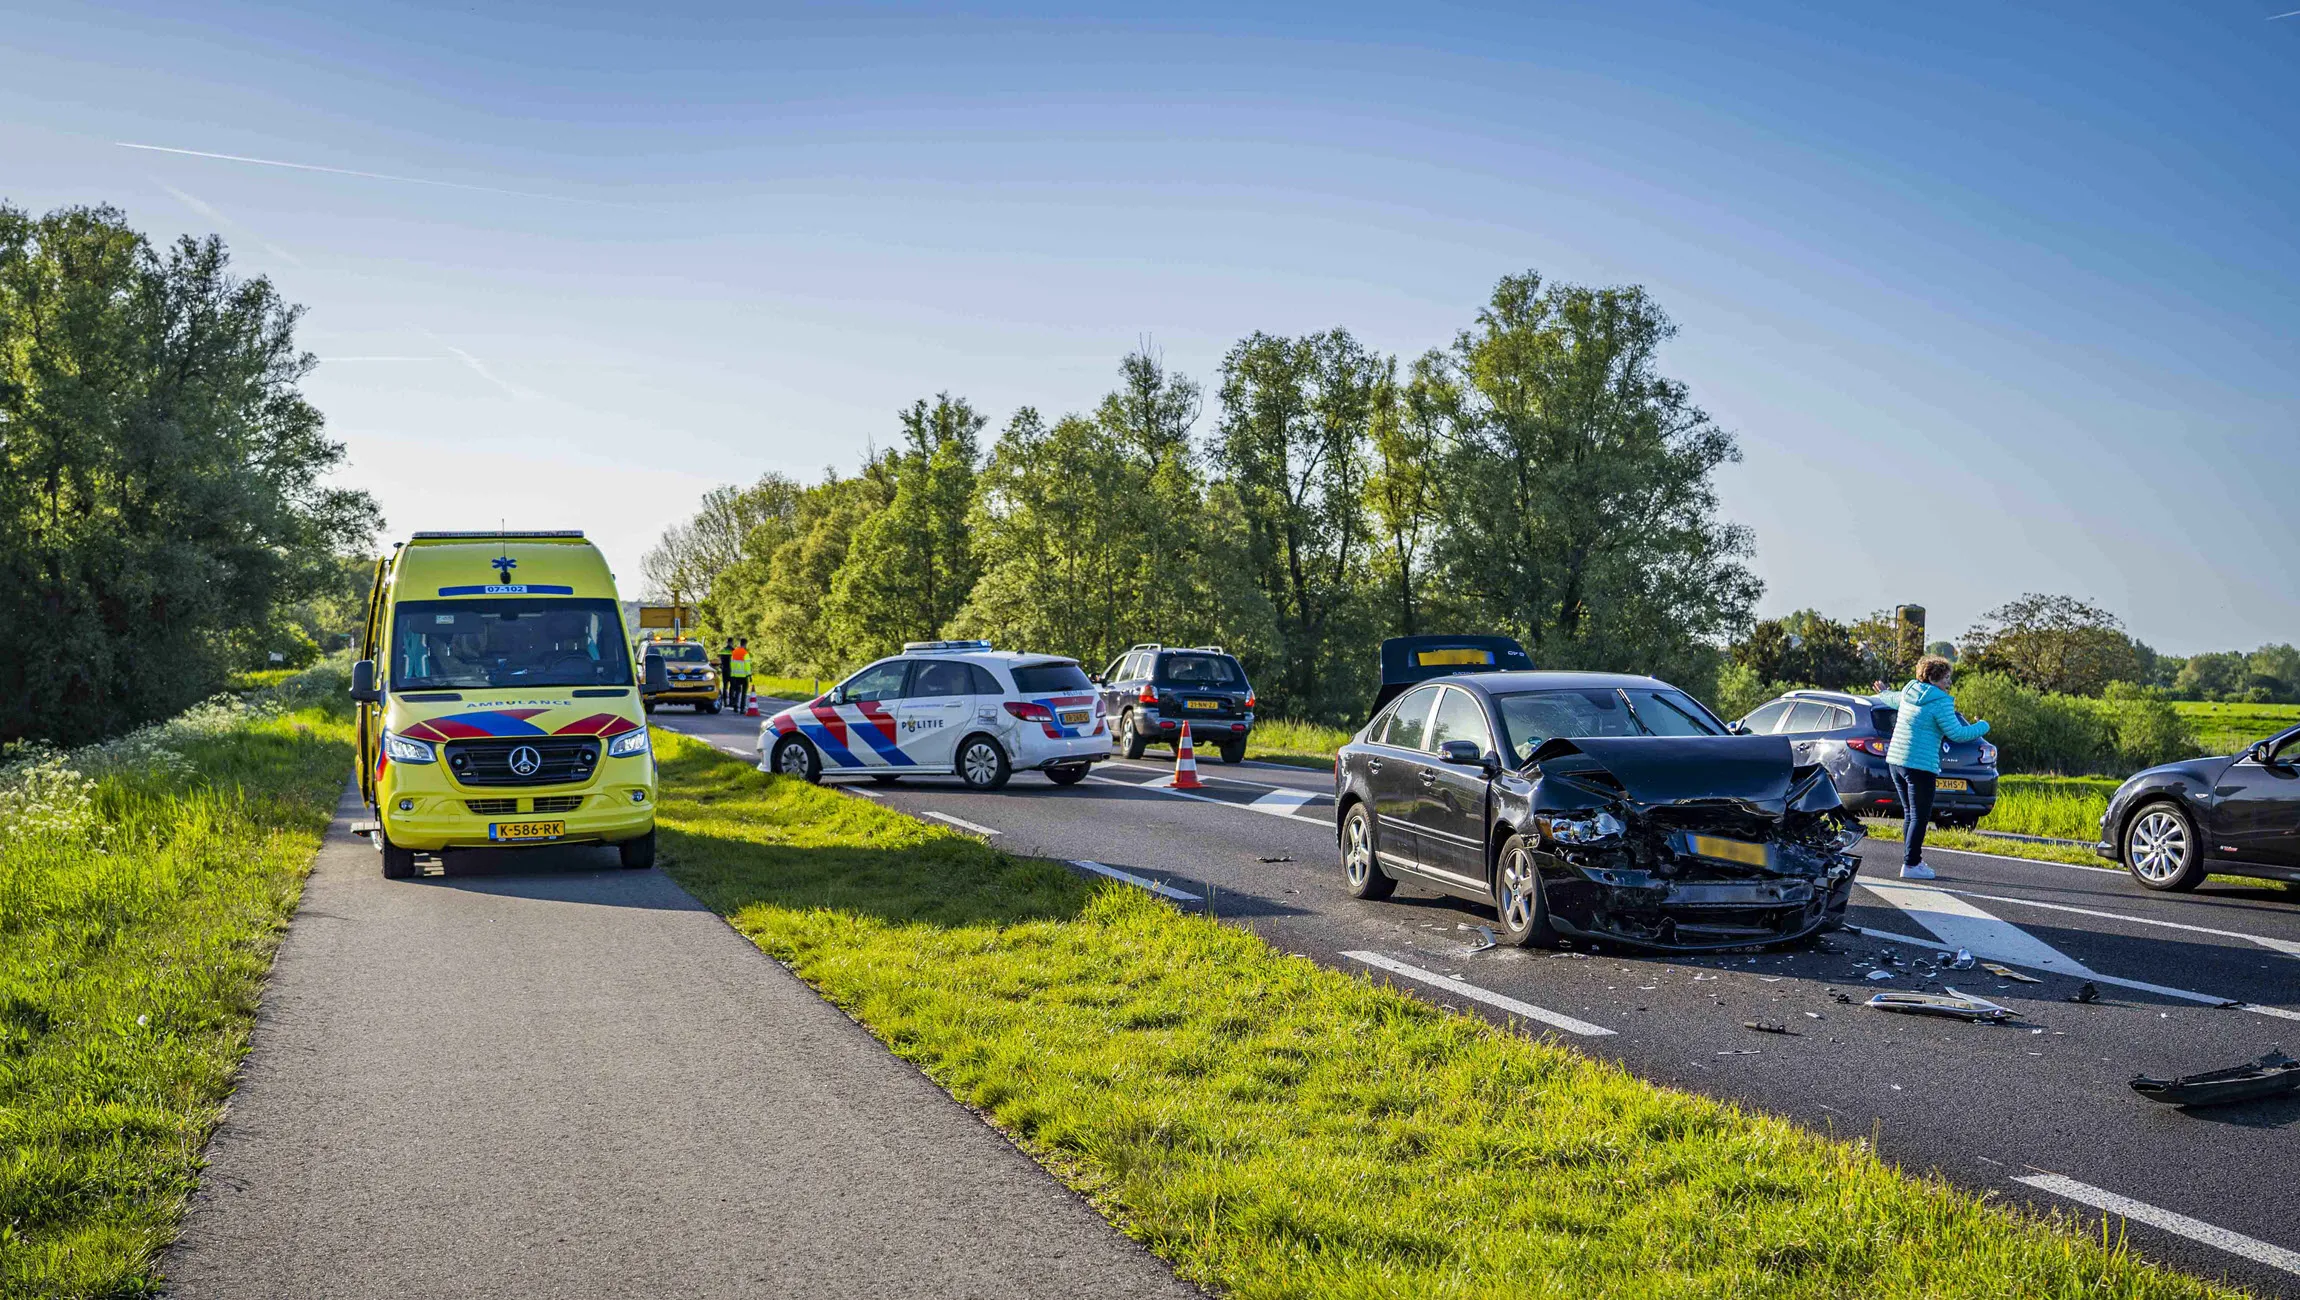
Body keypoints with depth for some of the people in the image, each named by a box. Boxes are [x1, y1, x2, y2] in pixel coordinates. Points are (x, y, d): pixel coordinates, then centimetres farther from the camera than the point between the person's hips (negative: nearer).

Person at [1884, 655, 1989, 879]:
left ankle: (1912, 860, 18)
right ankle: (1911, 864, -6)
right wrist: (1982, 727, 2)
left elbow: (1889, 700, 34)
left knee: (1910, 814, 15)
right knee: (1920, 816, -4)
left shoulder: (1907, 694, 12)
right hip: (1920, 766, -9)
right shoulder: (1940, 702, -12)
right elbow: (1956, 734, -14)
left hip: (1896, 760, 9)